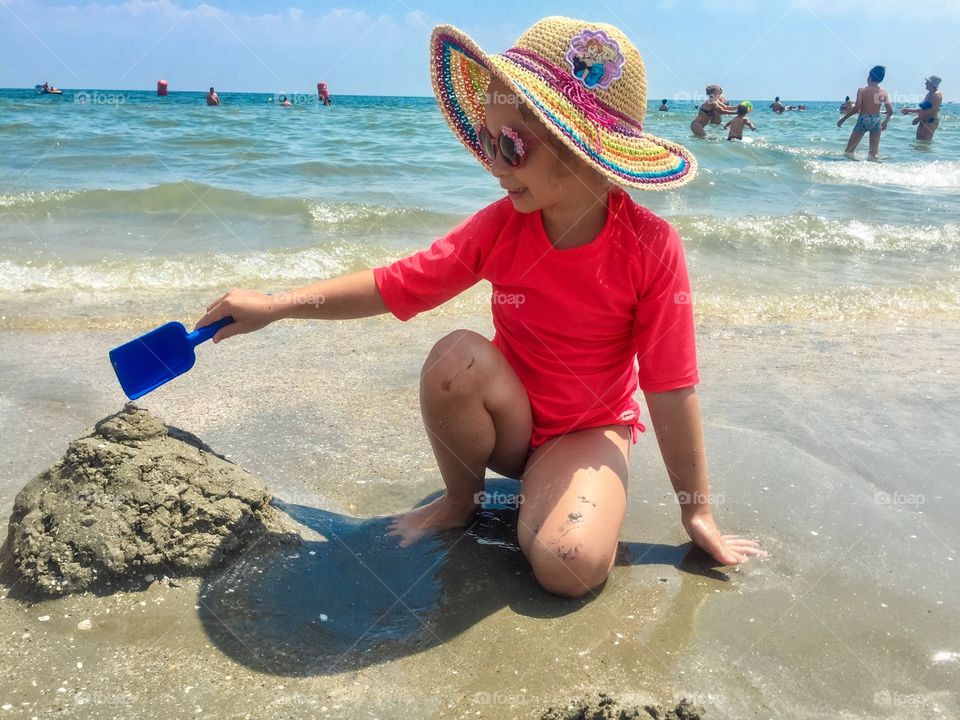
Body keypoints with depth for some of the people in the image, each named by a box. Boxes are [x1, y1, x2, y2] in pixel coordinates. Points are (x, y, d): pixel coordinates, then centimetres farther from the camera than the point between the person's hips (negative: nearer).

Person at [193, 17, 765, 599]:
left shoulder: (651, 247, -22)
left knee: (572, 565, -29)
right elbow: (394, 285, -8)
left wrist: (698, 514, -10)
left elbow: (671, 388, -18)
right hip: (509, 418, 3)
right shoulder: (499, 227, -13)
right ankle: (460, 499, -3)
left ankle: (542, 490, 7)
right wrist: (275, 306, -16)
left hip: (590, 430, -3)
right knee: (459, 357, -30)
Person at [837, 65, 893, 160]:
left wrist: (843, 119, -6)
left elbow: (856, 108, -16)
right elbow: (890, 112, 3)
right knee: (874, 153, 11)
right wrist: (885, 122, 22)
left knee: (848, 150, 4)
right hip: (876, 120, 4)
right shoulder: (884, 92, 3)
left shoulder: (862, 90, -7)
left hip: (864, 119, -4)